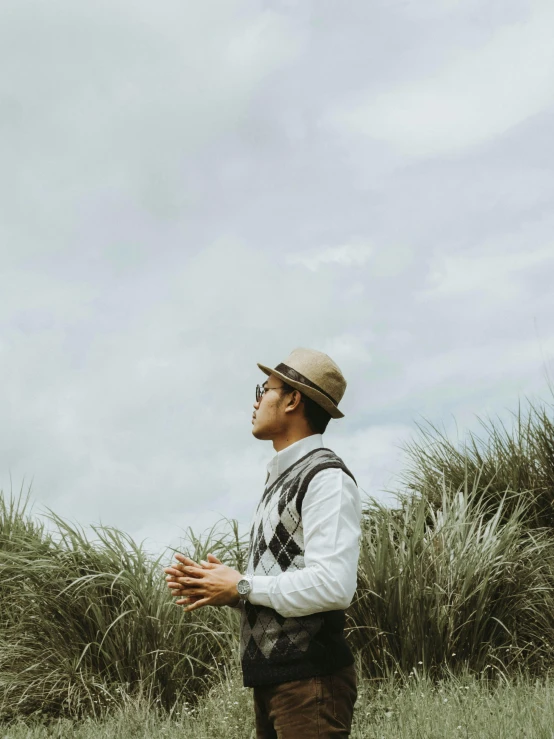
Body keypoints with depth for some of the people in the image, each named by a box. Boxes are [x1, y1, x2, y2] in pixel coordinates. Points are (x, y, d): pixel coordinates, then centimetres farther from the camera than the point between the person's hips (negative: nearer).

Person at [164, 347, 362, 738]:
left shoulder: (326, 478, -12)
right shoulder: (282, 479, 17)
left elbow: (332, 586, -23)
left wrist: (242, 587, -13)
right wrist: (217, 584, 4)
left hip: (310, 682, -9)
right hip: (271, 679, 9)